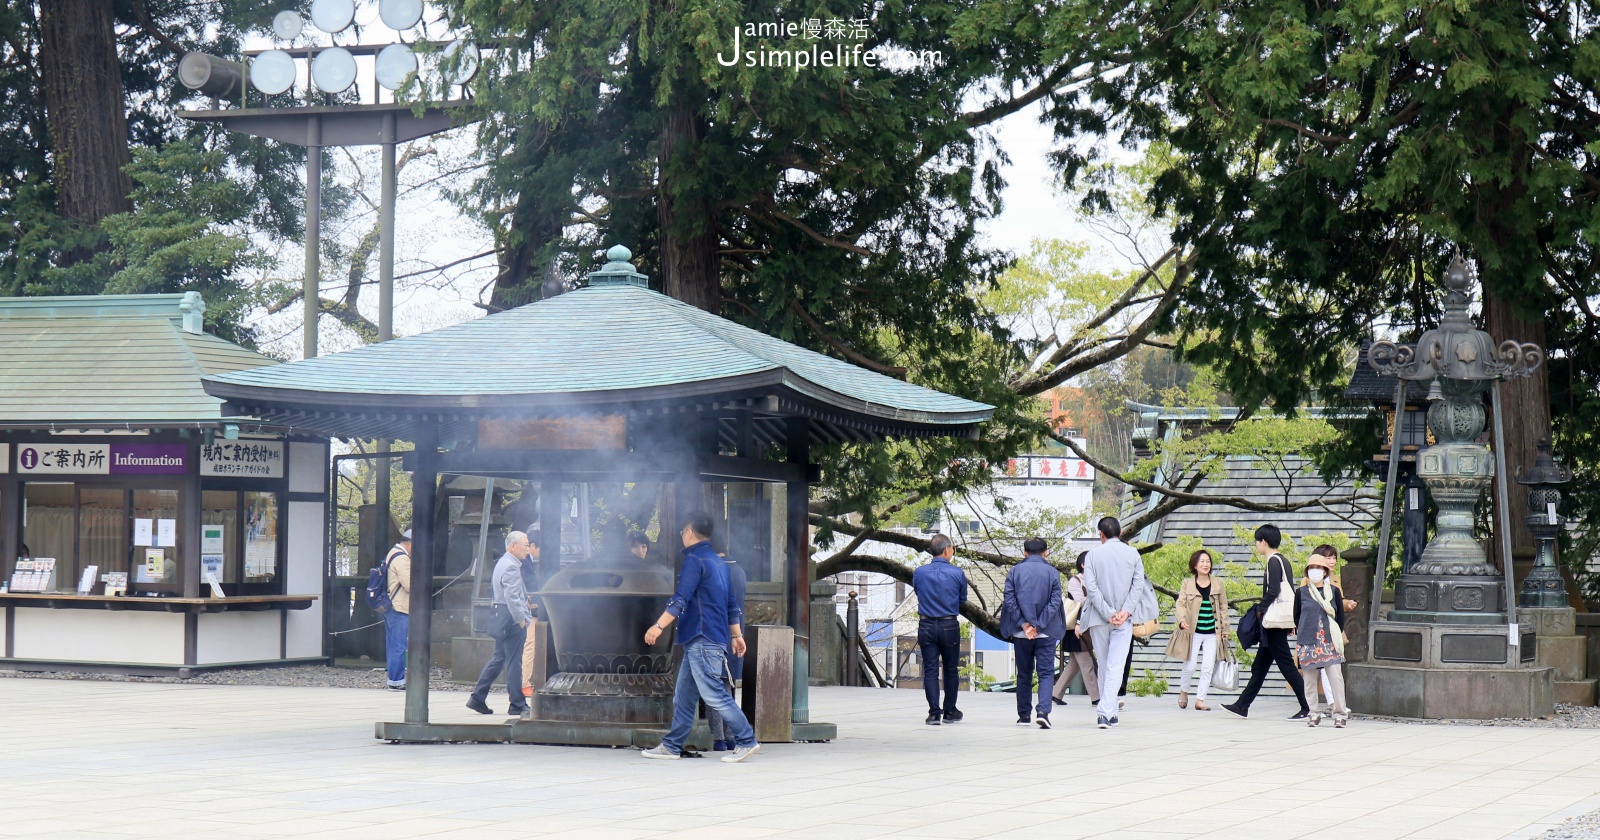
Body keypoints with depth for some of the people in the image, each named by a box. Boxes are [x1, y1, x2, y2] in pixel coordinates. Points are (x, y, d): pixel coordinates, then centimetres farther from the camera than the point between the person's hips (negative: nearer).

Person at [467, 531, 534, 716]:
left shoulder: (502, 563, 17)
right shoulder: (511, 566, -17)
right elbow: (511, 596, -23)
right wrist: (521, 619, -19)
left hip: (501, 617, 11)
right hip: (510, 618, -11)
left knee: (499, 658, 15)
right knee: (514, 662, -4)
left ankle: (477, 698, 14)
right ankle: (517, 705, 1)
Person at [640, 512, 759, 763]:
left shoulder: (694, 560, -10)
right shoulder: (718, 561, 18)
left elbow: (681, 599, -18)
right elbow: (730, 603, 21)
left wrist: (659, 626, -18)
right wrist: (736, 634, 24)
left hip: (702, 639, -10)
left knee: (714, 694, -9)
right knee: (684, 695, 11)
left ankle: (746, 741, -9)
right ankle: (671, 746, 13)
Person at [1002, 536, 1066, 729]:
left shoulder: (1015, 571, 2)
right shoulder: (1052, 573, -1)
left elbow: (1009, 600, -5)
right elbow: (1055, 602, -7)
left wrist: (1024, 624, -8)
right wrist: (1038, 625, -9)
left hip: (1021, 633, 2)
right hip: (1046, 633, -2)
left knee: (1024, 674, 12)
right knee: (1046, 673, 0)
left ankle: (1023, 715, 15)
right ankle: (1043, 711, -18)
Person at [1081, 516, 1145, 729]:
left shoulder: (1093, 554, -2)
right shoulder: (1132, 554, 3)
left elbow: (1091, 587, -9)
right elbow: (1138, 585, -4)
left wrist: (1108, 613, -9)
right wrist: (1126, 611, -8)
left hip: (1098, 618, 0)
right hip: (1124, 620, 0)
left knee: (1104, 666, 12)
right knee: (1116, 666, -5)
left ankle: (1110, 713, 17)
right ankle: (1105, 711, -20)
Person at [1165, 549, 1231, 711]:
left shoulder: (1218, 585, 7)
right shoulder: (1187, 584, 1)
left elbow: (1223, 607, 13)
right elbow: (1180, 603, -6)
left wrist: (1225, 629, 9)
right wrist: (1182, 620, -24)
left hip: (1211, 633, 2)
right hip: (1193, 632, -2)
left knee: (1207, 668, -3)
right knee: (1190, 667, -2)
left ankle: (1200, 700, 5)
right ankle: (1183, 690, 26)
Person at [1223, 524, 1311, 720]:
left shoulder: (1274, 561, -12)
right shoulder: (1283, 561, 15)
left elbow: (1273, 592, -21)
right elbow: (1288, 592, 17)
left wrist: (1261, 611, -11)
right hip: (1278, 623, 10)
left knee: (1286, 665, -8)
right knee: (1260, 666, 12)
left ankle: (1307, 708, -8)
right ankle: (1242, 705, 17)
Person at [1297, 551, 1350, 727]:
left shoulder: (1334, 591, 7)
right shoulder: (1301, 593, 6)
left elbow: (1340, 616, 10)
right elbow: (1296, 618, 11)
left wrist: (1337, 637, 5)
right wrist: (1302, 635, 5)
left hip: (1330, 642, 0)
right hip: (1308, 643, 0)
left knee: (1335, 676, -8)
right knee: (1310, 679, 2)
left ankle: (1340, 714, -3)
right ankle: (1314, 713, 11)